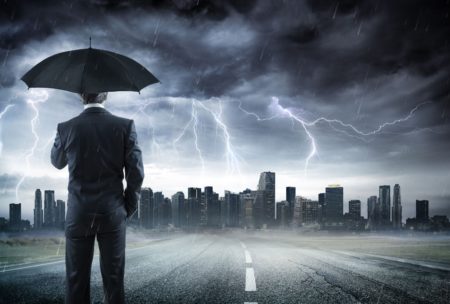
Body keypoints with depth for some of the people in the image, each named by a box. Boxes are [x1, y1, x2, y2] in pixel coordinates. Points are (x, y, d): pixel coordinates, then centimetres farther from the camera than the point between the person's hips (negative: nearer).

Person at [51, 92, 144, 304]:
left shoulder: (66, 128, -5)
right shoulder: (125, 126, -7)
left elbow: (57, 162, 13)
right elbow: (136, 172, -6)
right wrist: (128, 207, 6)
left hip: (78, 213, 0)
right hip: (113, 213, 0)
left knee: (76, 279, 9)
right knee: (113, 278, 8)